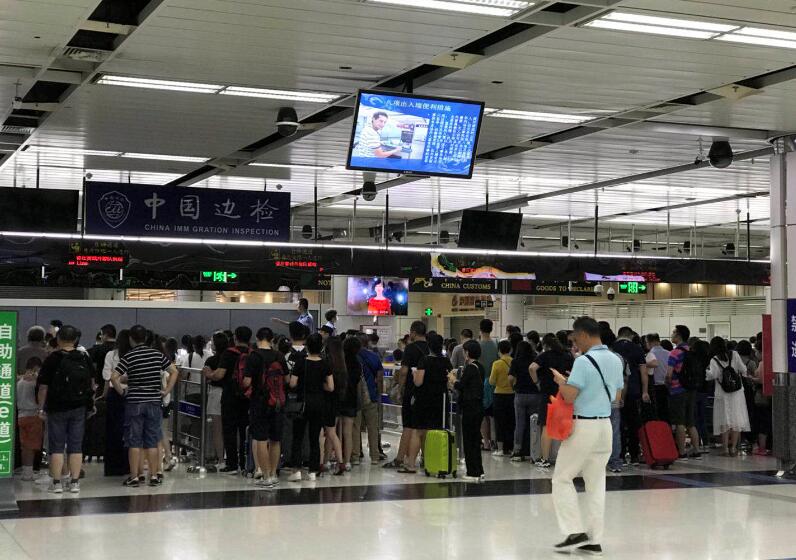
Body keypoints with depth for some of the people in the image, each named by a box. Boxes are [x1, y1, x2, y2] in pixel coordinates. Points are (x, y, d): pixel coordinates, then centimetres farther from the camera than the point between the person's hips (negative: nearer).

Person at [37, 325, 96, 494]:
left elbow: (43, 387, -9)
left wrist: (41, 407, -1)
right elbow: (91, 382, 12)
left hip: (57, 408, -3)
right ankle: (75, 482, 7)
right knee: (76, 446, 7)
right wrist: (91, 403, 23)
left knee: (56, 446, 4)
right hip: (79, 408, 3)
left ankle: (56, 483, 3)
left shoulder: (52, 359, -9)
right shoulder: (85, 359, 3)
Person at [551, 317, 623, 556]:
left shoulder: (584, 361, -16)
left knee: (562, 478, 4)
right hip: (605, 426, 7)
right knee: (596, 483, 10)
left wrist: (560, 381, 0)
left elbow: (569, 396, -19)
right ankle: (594, 540, 12)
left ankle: (575, 532, -3)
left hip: (583, 426, -7)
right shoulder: (616, 360, 8)